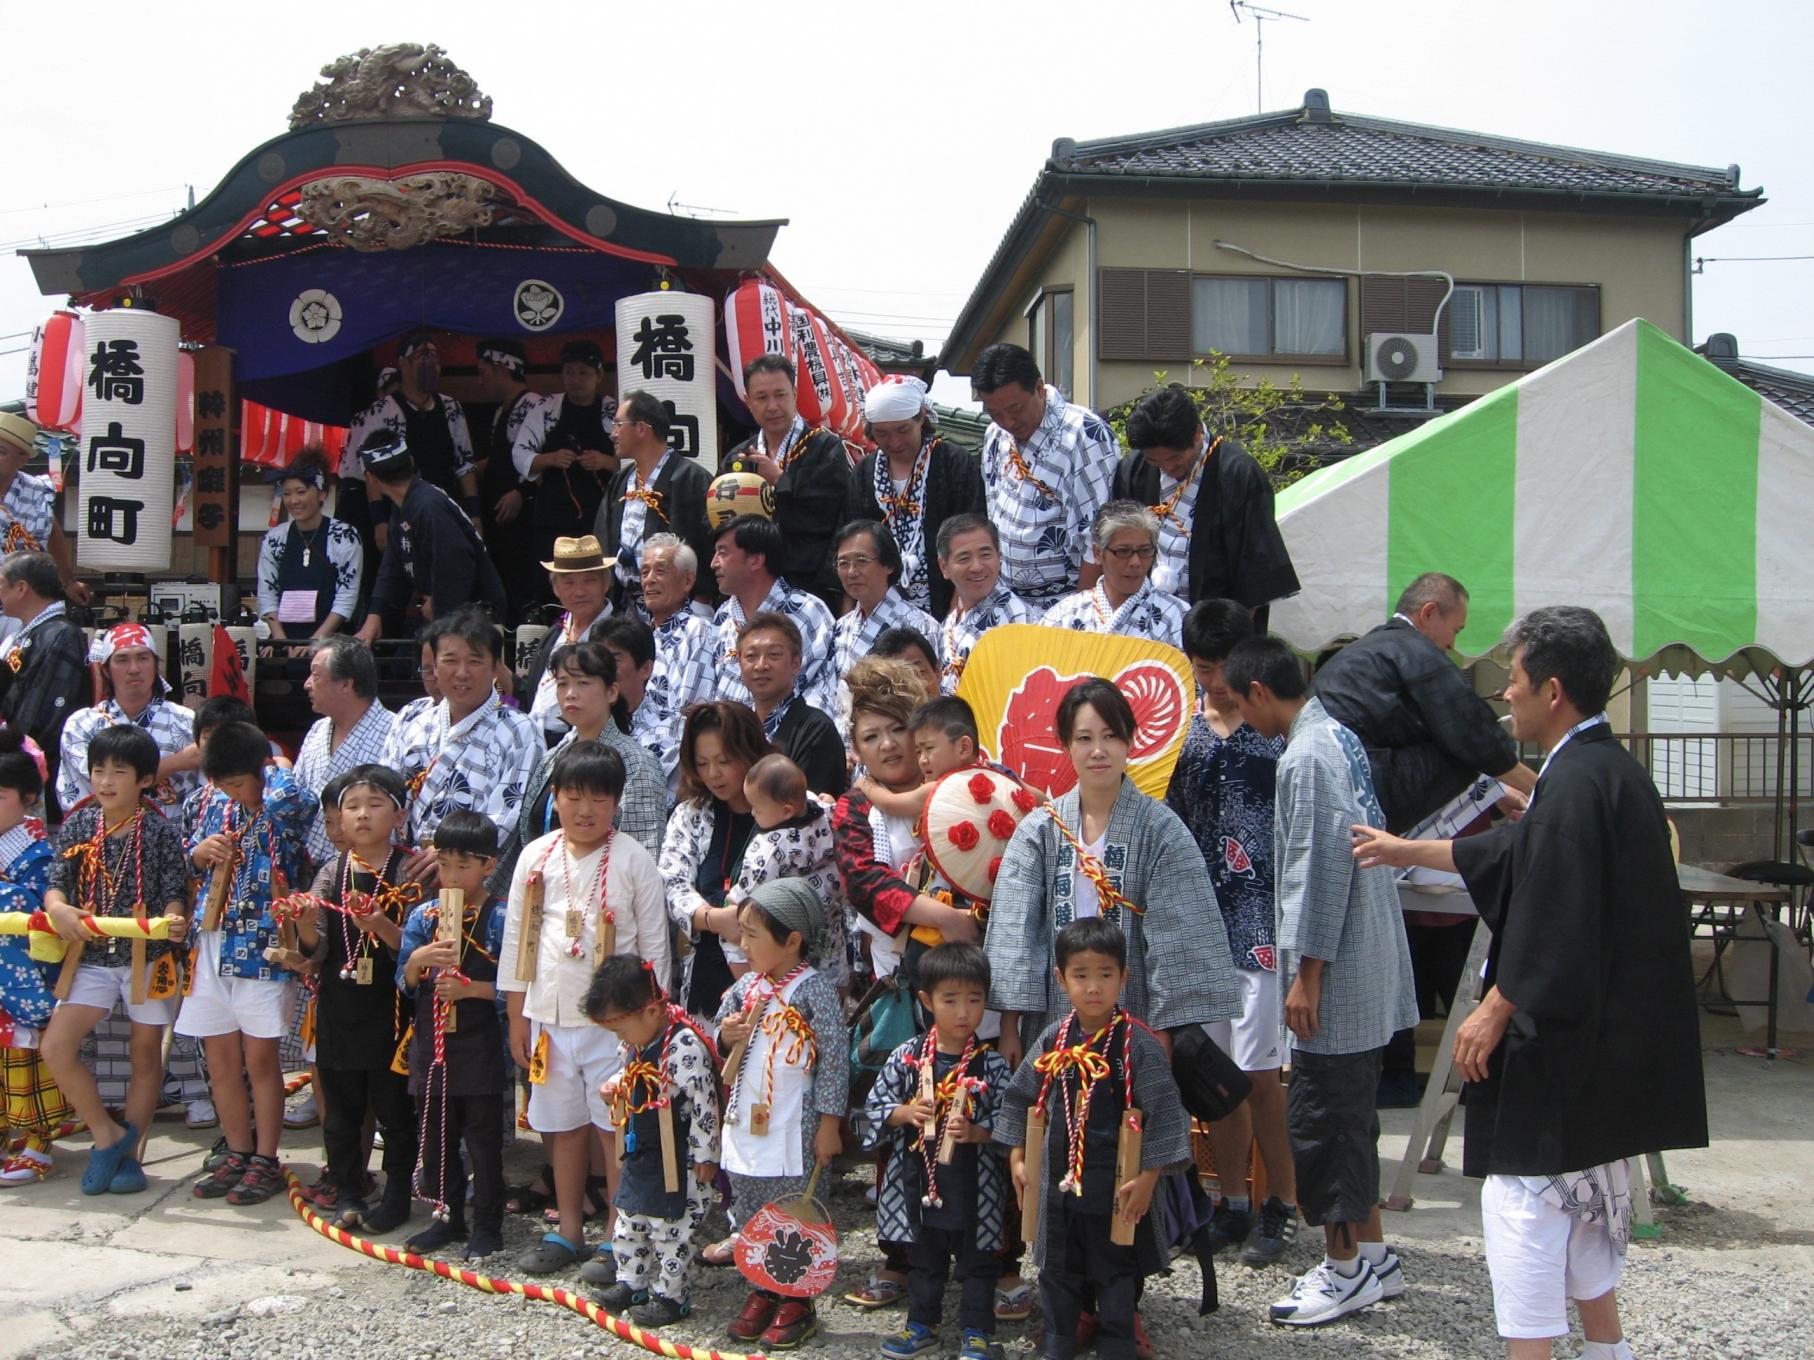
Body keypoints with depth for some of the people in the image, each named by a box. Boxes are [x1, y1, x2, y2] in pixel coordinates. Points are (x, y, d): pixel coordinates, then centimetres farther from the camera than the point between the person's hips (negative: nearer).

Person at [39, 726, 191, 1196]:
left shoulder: (162, 832, -9)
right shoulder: (78, 826, 1)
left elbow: (174, 892, -10)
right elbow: (56, 883, -2)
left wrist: (174, 919, -32)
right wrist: (58, 909, -24)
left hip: (149, 958, -3)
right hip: (93, 958, 3)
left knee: (145, 1055, 8)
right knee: (55, 1046, -9)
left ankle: (129, 1153, 21)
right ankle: (107, 1135, 8)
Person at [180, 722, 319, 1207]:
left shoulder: (288, 805, -11)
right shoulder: (217, 799, 7)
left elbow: (283, 796, -35)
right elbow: (192, 853, 20)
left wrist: (270, 766, -12)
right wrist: (202, 850, -4)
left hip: (263, 948, -6)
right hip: (214, 944, 6)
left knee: (260, 1058, 1)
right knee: (221, 1060, 11)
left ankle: (266, 1162, 13)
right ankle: (237, 1155, 24)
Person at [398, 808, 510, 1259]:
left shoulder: (499, 919, -7)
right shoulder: (422, 917, 5)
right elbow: (404, 986, 6)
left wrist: (471, 989, -21)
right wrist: (417, 961, -14)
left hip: (480, 1049, -4)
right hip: (431, 1047, 4)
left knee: (483, 1141, 4)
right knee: (435, 1139, 14)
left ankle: (487, 1226, 15)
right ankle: (447, 1217, 28)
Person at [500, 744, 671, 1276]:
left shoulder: (633, 860, -5)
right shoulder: (536, 857, 4)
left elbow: (654, 944, -2)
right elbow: (516, 938, 9)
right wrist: (516, 1017, 9)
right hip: (550, 1015, 4)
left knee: (618, 1126, 0)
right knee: (563, 1126, 13)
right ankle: (568, 1231, 26)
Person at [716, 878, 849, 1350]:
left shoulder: (813, 990, -15)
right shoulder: (747, 987, 6)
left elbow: (835, 1059, -14)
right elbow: (721, 1029, 20)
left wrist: (828, 1124, -13)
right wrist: (726, 1036, -5)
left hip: (791, 1131, -7)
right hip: (744, 1127, 7)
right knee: (749, 1216, 15)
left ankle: (796, 1302, 15)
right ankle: (762, 1292, 29)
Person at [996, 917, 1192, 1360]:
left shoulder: (1139, 1045, -14)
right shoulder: (1053, 1039, -1)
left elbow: (1163, 1115, -13)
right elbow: (1020, 1097, 11)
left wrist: (1147, 1179, -14)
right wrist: (1017, 1158, 10)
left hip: (1117, 1188, -4)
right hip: (1058, 1181, 4)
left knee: (1117, 1277, 8)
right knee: (1057, 1273, 17)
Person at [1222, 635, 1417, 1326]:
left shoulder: (1305, 757, -18)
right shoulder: (1340, 736, 12)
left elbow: (1322, 869, -21)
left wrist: (1307, 975, -17)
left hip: (1337, 974, -10)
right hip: (1368, 967, 10)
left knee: (1317, 1119, 1)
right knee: (1350, 1112, 17)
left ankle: (1344, 1268, 12)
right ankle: (1371, 1255, 26)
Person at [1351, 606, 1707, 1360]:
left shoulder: (1575, 783, -21)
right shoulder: (1614, 768, 11)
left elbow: (1554, 923, -25)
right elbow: (1517, 852, 24)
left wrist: (1496, 1009, -16)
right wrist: (1408, 851, 31)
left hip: (1564, 1033, -10)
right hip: (1607, 1031, 10)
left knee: (1523, 1194, -4)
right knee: (1587, 1189, 20)